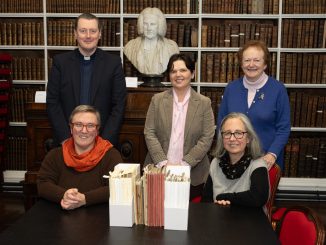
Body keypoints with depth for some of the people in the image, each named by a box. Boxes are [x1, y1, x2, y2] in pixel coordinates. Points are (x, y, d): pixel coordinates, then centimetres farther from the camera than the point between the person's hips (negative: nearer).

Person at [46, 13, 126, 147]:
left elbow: (119, 105, -4)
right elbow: (52, 103, -1)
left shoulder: (113, 62, -2)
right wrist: (66, 139, -10)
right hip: (66, 141, 1)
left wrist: (104, 141, -11)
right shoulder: (60, 61, 0)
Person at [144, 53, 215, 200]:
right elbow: (149, 133, 1)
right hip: (159, 171, 1)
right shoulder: (157, 100, 6)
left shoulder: (204, 103, 2)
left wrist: (184, 164, -11)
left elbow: (207, 138, -3)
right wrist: (163, 163, -10)